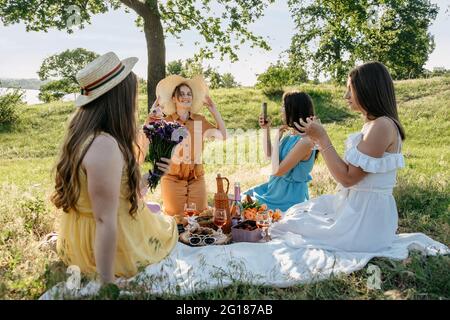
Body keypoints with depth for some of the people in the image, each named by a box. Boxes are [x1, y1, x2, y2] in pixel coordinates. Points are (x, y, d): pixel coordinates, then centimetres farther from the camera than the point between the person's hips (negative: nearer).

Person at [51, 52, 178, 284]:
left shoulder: (83, 135, -2)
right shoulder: (105, 146, -31)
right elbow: (105, 221, -30)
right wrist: (108, 284, -25)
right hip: (109, 251, -8)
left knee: (153, 210, 31)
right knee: (169, 224, 21)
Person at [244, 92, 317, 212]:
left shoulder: (305, 141, -25)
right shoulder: (290, 133, 2)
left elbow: (277, 171, -24)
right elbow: (269, 154, 16)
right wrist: (266, 129, 7)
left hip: (290, 194, -8)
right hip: (276, 186, 8)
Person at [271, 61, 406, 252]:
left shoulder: (382, 126, -21)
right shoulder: (373, 124, 10)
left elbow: (347, 178, -21)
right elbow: (349, 170, 9)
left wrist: (322, 138, -16)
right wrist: (319, 138, 8)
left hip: (365, 220, -10)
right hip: (355, 205, 10)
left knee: (285, 227, -1)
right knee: (297, 212, 17)